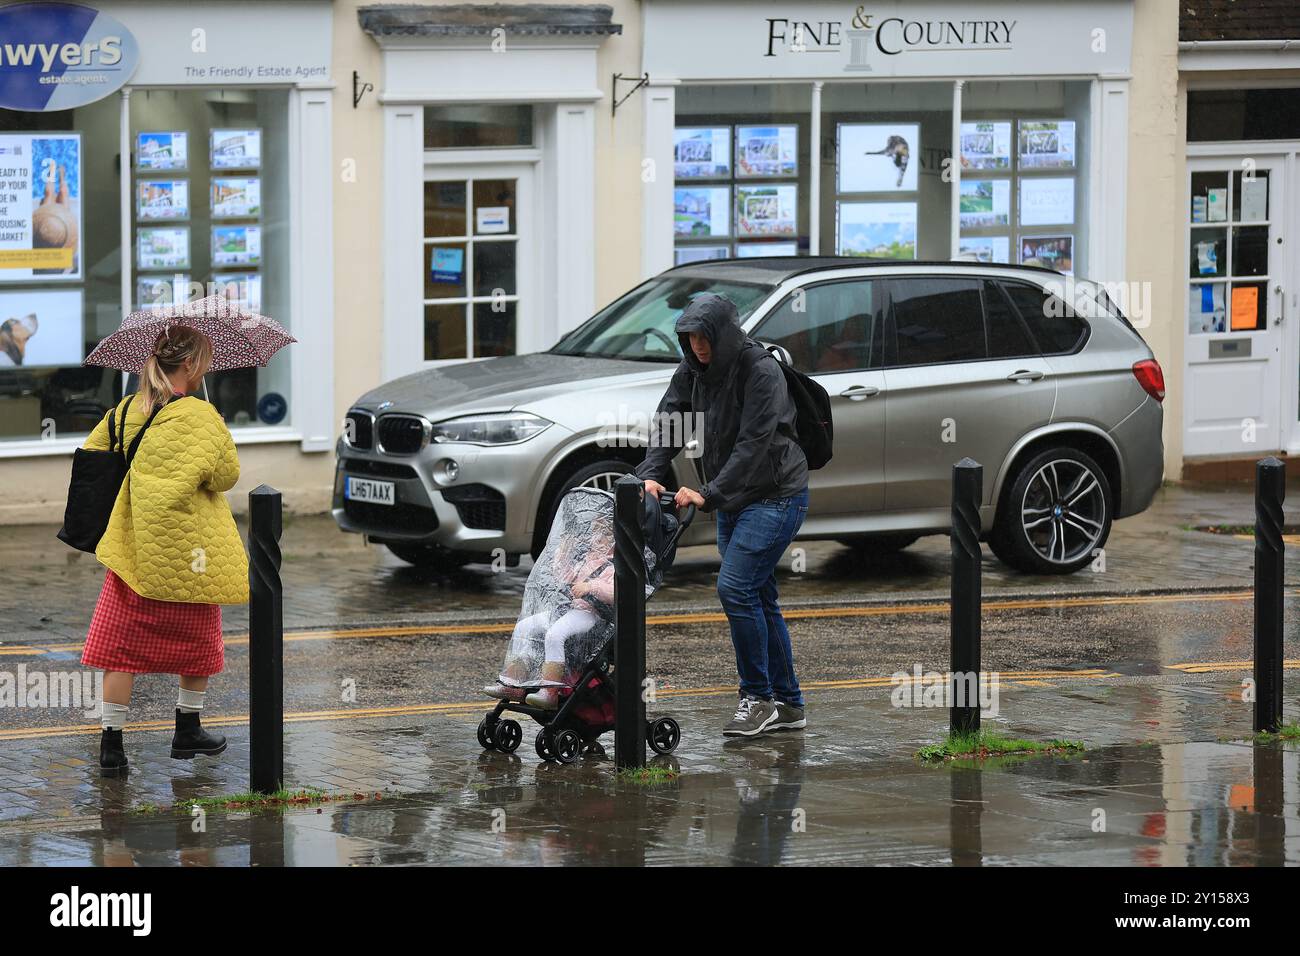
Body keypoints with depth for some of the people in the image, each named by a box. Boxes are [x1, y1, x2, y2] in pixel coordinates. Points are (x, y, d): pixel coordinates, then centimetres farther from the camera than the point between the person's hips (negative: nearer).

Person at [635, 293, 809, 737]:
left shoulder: (761, 372, -21)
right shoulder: (692, 370, 2)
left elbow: (753, 445, -26)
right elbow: (668, 423, -1)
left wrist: (709, 495, -30)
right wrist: (650, 475, -18)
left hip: (776, 495, -8)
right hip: (733, 498, 8)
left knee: (735, 588, -17)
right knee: (758, 599, 10)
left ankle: (759, 697, -8)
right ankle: (788, 704, 17)